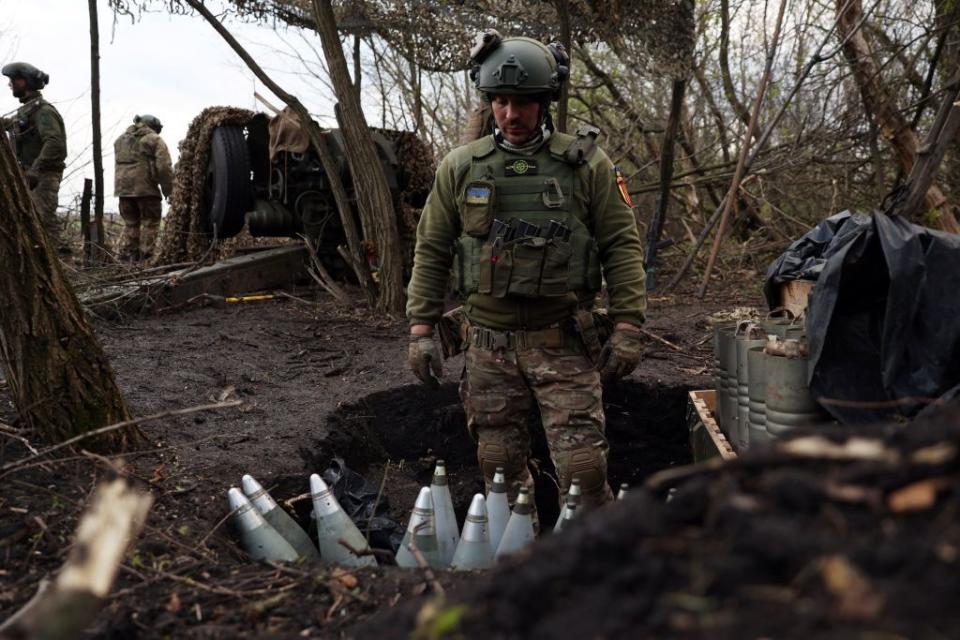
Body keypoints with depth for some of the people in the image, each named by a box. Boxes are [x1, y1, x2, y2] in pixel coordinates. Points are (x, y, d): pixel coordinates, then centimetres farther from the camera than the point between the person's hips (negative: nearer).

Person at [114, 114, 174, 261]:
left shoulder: (120, 140, 18)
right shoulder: (155, 140, -3)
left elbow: (120, 164, 17)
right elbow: (164, 167, -9)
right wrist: (168, 190, -3)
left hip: (123, 188, 6)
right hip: (146, 188, -6)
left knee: (130, 223, 15)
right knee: (150, 222, 4)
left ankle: (126, 254, 10)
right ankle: (146, 255, 1)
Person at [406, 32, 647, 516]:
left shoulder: (586, 164, -1)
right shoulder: (460, 168, 4)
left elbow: (622, 246, 0)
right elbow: (431, 250, 8)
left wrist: (627, 327, -6)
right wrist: (420, 328, 3)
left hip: (562, 343, -2)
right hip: (488, 344, 2)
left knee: (583, 466, -3)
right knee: (499, 467, 10)